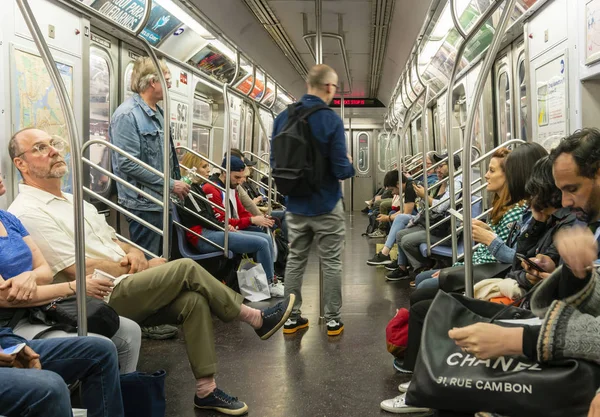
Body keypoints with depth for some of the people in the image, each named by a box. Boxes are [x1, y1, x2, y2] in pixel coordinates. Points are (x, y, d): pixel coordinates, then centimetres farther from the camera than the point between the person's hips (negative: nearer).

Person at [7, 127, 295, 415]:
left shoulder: (74, 201, 19)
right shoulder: (28, 213, -10)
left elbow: (112, 241, 22)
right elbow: (78, 270, -16)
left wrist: (134, 254, -3)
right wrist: (141, 270, -7)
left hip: (124, 292, 8)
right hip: (100, 301, -8)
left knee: (193, 300, -14)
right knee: (185, 269, -18)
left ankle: (206, 390, -6)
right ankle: (256, 319, -3)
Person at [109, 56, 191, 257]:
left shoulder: (158, 113, 13)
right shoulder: (127, 114, -16)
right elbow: (129, 164, -23)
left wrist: (178, 180, 12)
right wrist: (170, 184, -18)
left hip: (163, 201, 9)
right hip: (144, 204, -9)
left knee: (163, 260, 17)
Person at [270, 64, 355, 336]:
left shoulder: (283, 117, 0)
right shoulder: (331, 120, -16)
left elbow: (275, 162, 7)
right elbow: (341, 170, -17)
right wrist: (351, 165, 5)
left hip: (295, 205, 5)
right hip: (326, 205, -4)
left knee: (295, 260, 13)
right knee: (331, 263, 7)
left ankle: (291, 318, 20)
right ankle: (332, 320, 16)